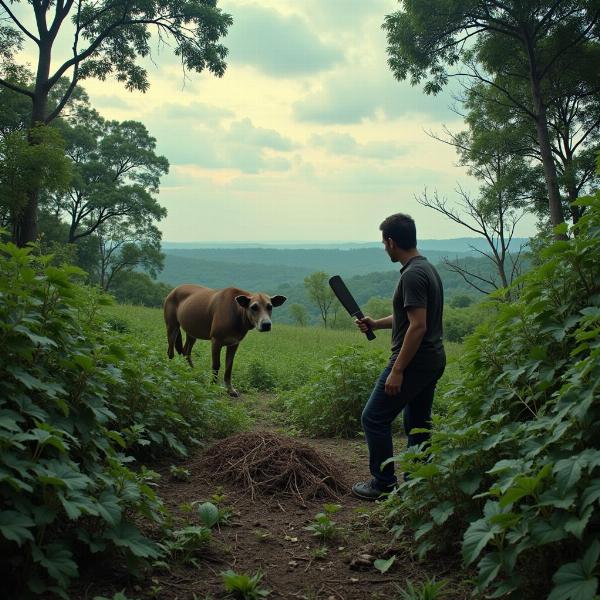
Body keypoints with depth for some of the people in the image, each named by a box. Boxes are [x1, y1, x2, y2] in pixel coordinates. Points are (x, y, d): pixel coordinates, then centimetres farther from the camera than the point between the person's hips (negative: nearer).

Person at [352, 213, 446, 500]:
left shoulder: (412, 275, -19)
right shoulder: (427, 268, 13)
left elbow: (418, 326, -25)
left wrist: (397, 371, -23)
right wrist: (376, 324, 22)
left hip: (413, 363, -10)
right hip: (433, 361, 10)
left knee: (374, 419, 1)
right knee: (418, 422, 16)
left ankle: (383, 484, 9)